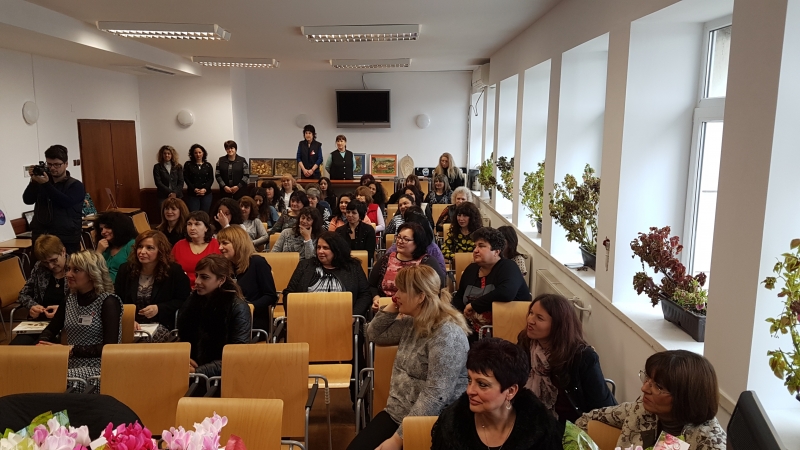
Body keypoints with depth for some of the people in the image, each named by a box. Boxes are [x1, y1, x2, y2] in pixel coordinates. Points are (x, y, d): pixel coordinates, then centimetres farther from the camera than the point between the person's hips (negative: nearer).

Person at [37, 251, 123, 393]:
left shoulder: (108, 302, -10)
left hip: (98, 368, -6)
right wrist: (42, 344, -3)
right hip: (70, 365, 6)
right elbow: (51, 330, 20)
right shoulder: (69, 299, 11)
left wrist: (71, 349, -21)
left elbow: (110, 347, -16)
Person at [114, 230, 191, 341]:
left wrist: (159, 309, -14)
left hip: (161, 325, -3)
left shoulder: (174, 271, -3)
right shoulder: (125, 269, 7)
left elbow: (185, 301, -1)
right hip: (132, 325, 3)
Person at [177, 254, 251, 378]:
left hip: (223, 372, -5)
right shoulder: (192, 300, 5)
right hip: (194, 366, 6)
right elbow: (182, 339, 14)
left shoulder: (238, 308, -11)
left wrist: (197, 371, -23)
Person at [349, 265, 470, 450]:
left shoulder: (447, 335, -22)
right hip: (396, 413, 8)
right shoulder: (411, 323, 5)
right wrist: (392, 307, 1)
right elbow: (374, 335, 17)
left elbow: (436, 395, -26)